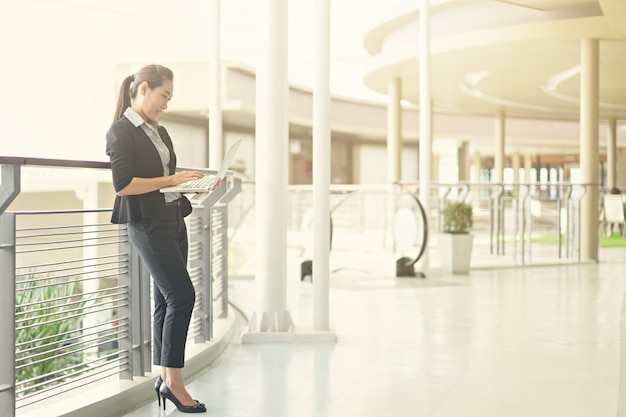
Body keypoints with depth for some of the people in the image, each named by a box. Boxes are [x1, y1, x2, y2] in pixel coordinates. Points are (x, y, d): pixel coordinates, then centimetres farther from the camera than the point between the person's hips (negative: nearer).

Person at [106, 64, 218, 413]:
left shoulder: (160, 132, 17)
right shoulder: (121, 131, -8)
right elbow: (123, 185, -17)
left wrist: (194, 181, 6)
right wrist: (172, 180, -16)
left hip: (174, 221, 8)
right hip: (147, 224, -8)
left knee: (168, 300, 9)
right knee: (182, 296, -13)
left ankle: (166, 378, 15)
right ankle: (174, 382, -6)